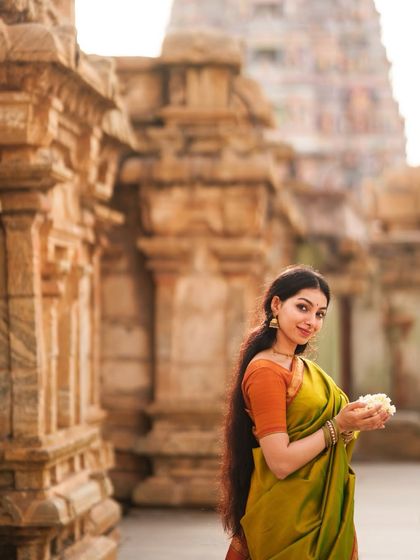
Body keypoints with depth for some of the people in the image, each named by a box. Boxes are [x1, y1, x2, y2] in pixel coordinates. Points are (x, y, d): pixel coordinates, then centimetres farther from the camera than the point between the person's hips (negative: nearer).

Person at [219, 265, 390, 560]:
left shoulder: (305, 367, 10)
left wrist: (355, 423, -3)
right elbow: (280, 462, -21)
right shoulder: (265, 371, -15)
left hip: (322, 511, 8)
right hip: (289, 517, -8)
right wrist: (338, 426, -18)